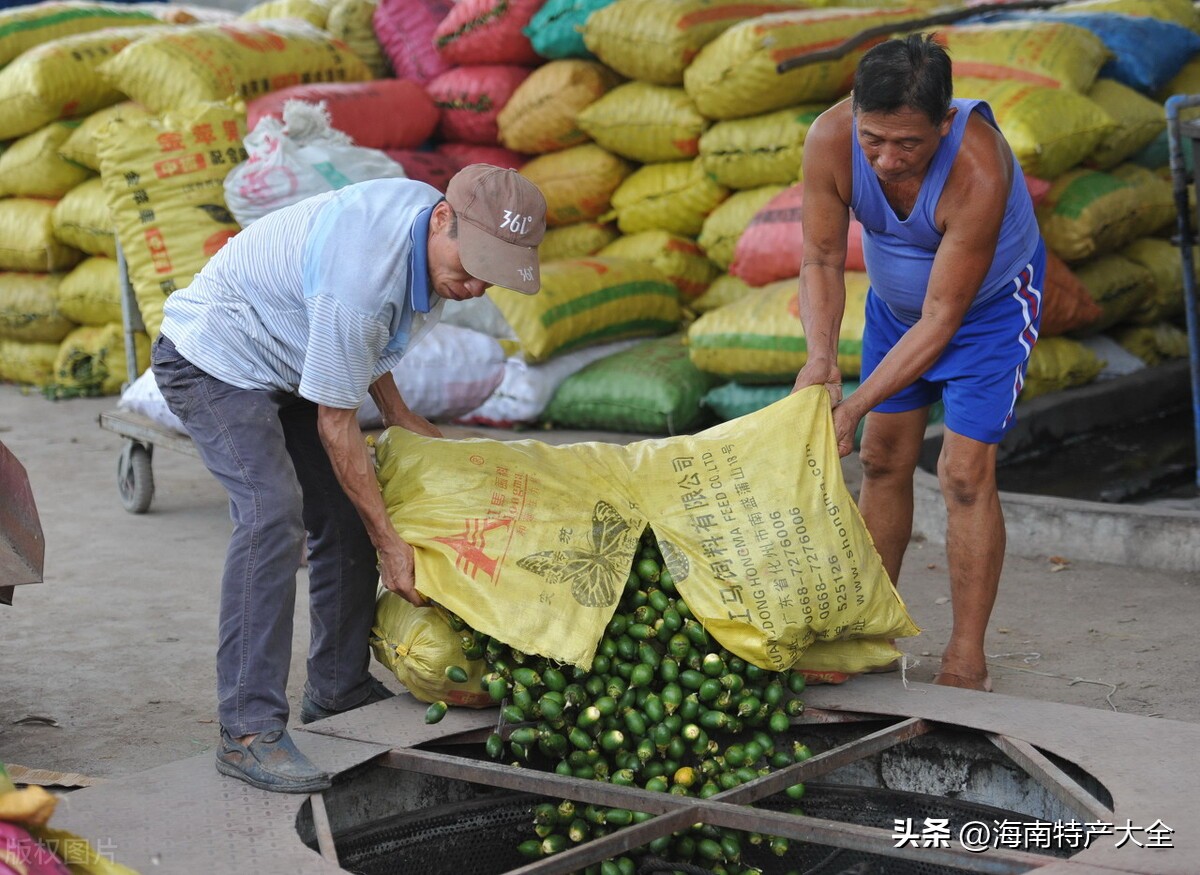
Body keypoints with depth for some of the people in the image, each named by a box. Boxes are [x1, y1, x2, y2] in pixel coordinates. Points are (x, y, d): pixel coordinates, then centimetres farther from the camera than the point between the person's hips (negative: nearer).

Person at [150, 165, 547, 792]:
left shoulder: (432, 226, -9)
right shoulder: (362, 277, -37)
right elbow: (335, 427, -25)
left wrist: (400, 417, 8)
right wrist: (389, 544, -19)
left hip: (286, 362, 10)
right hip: (214, 358, -10)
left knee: (346, 516, 8)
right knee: (272, 514, -26)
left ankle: (338, 689, 21)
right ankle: (250, 731, -26)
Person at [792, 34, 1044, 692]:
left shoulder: (979, 169, -40)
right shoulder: (830, 139, -28)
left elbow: (941, 318, -34)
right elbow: (822, 259, -17)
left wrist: (855, 406, -38)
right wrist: (820, 357, -33)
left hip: (989, 299, -5)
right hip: (895, 297, 5)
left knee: (965, 473, -12)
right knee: (883, 461, 7)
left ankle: (965, 662, -3)